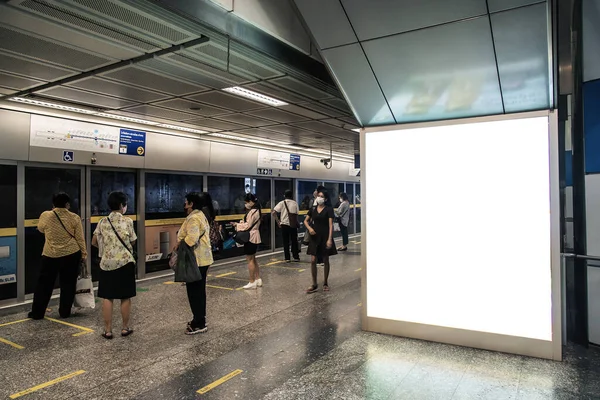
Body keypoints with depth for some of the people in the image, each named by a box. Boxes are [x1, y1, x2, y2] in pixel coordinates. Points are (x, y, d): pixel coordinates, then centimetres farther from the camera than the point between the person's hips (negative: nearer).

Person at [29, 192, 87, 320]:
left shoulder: (45, 216, -4)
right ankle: (65, 312, 15)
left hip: (50, 255, 1)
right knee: (68, 283, 9)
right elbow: (80, 238, -2)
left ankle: (37, 312, 18)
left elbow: (41, 229, 16)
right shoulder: (74, 218, -6)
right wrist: (84, 253, 6)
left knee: (45, 283, 12)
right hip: (71, 254, 0)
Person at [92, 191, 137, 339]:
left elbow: (94, 242, 7)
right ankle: (125, 328, 16)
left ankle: (108, 330, 10)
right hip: (125, 262, -2)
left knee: (107, 298, 7)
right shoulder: (127, 221, -6)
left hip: (107, 263, 2)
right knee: (125, 297, 8)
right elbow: (133, 242, -1)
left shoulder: (102, 222, 2)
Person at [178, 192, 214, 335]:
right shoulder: (201, 215, 15)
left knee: (194, 291, -2)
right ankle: (200, 319, 27)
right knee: (199, 290, 17)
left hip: (196, 259, -10)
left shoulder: (193, 218, -18)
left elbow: (192, 238, -31)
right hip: (202, 258, 10)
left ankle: (199, 324, 4)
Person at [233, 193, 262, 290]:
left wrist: (237, 224, -6)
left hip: (251, 238, -10)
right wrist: (240, 223, 5)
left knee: (250, 260, -2)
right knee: (253, 259, 18)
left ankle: (252, 282, 4)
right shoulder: (256, 210, 12)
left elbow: (247, 226, -19)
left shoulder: (252, 212, -19)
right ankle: (258, 279, 24)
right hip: (255, 237, 10)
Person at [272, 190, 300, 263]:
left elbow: (273, 212, -9)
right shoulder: (295, 203, 1)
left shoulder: (282, 203, -2)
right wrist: (296, 223, 9)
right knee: (294, 241, 11)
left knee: (286, 242, 7)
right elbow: (297, 215, -2)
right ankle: (296, 257, 15)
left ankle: (287, 258, 8)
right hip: (293, 225, 1)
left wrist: (278, 221, 1)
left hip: (284, 224, 0)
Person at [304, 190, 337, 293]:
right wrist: (309, 228, -8)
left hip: (325, 236, -3)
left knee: (325, 260, 7)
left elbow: (331, 225, -12)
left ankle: (325, 283, 22)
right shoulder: (313, 209, 6)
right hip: (315, 236, 4)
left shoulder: (328, 209, -6)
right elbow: (306, 221, 13)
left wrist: (330, 239, -20)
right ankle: (314, 285, 9)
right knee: (313, 261, 0)